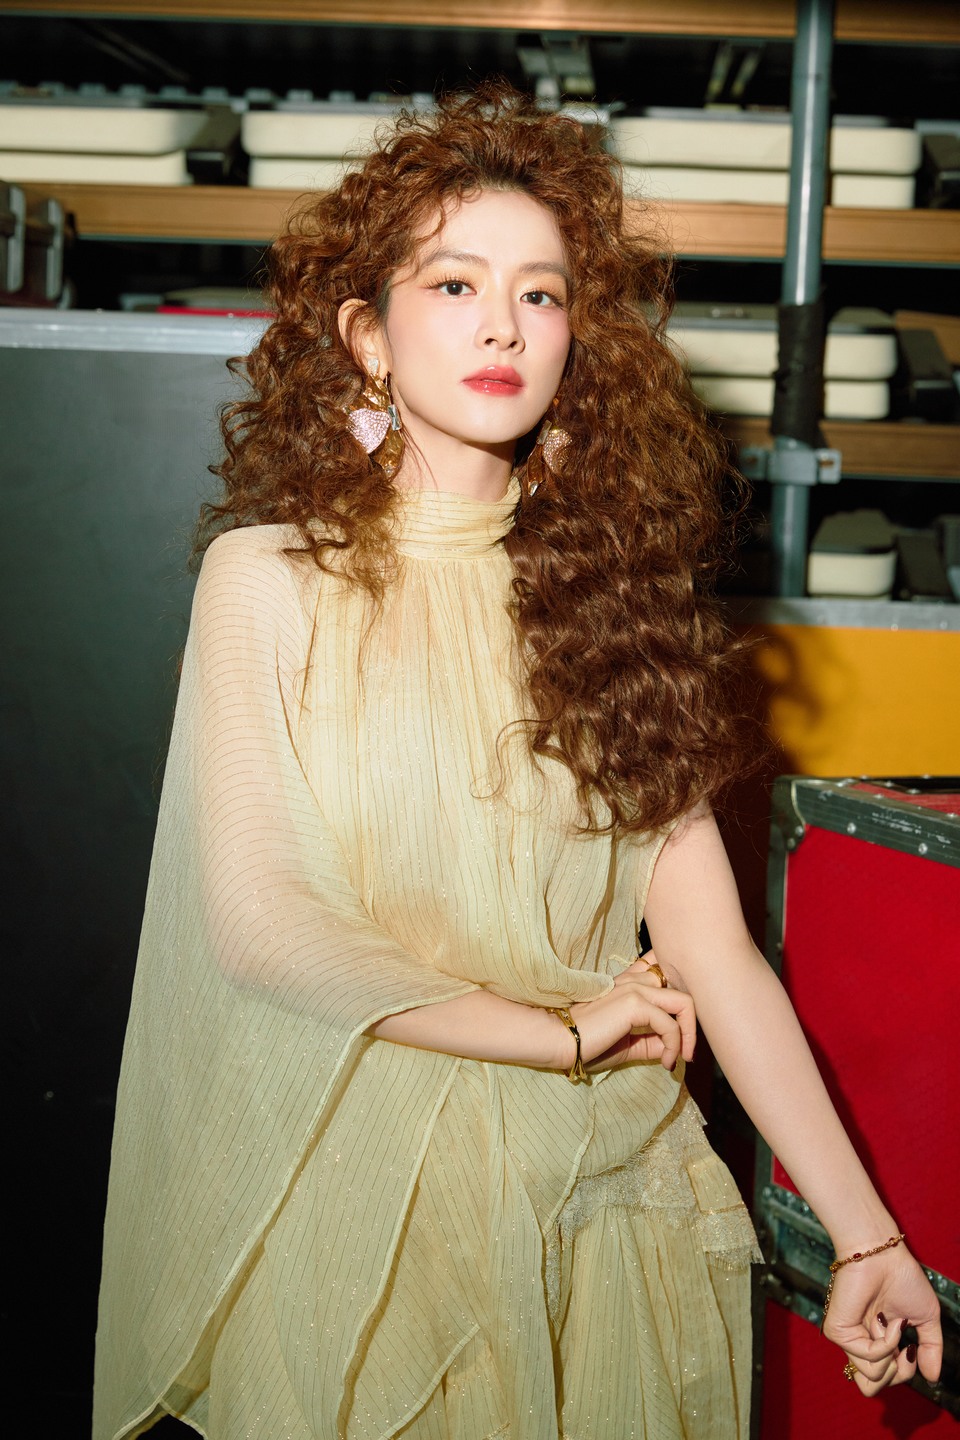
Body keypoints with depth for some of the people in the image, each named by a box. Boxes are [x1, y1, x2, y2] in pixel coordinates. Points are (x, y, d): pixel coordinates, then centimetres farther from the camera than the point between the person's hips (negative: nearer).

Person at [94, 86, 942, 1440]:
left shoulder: (605, 579, 1)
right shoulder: (273, 576, -7)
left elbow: (706, 936, -4)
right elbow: (257, 921, -12)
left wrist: (866, 1233, -8)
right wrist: (564, 1030, -10)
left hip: (594, 1181, 3)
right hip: (355, 1182, -2)